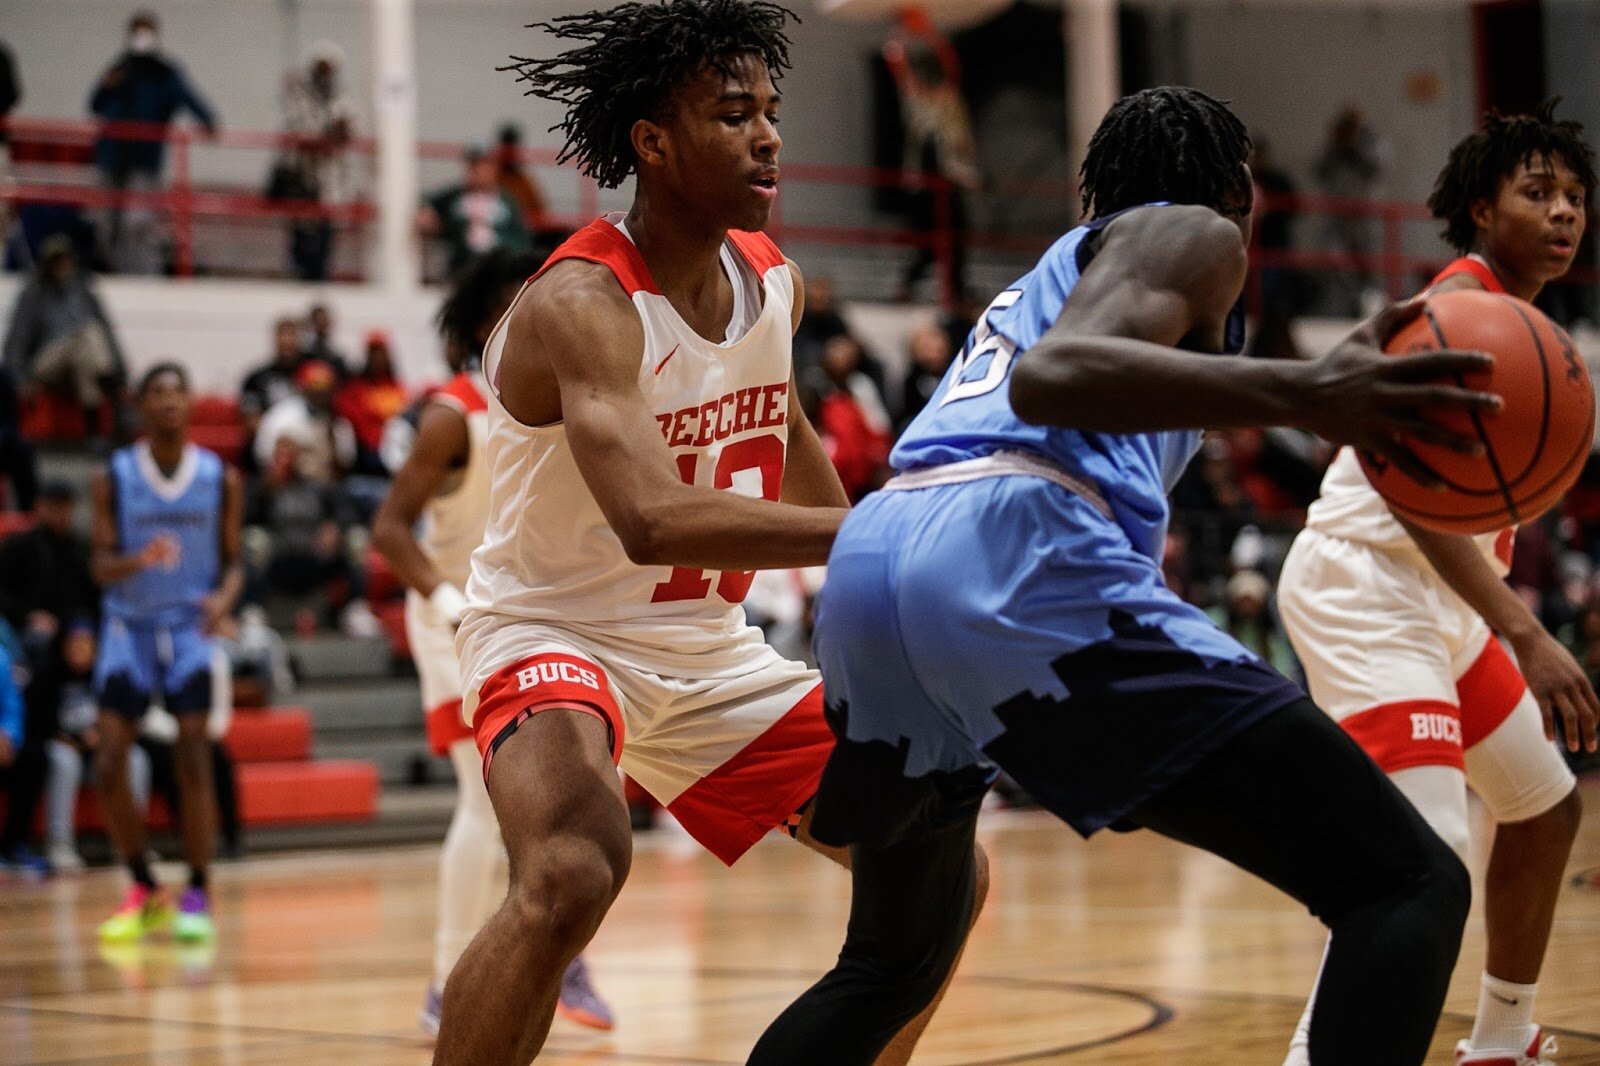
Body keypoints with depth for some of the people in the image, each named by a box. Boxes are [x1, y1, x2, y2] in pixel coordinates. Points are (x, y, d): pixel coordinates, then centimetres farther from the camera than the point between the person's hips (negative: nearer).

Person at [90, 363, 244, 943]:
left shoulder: (220, 478, 0)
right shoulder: (114, 477, -2)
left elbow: (233, 560, 6)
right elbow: (100, 564, -4)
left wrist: (223, 596, -17)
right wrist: (140, 560, -26)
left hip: (191, 625, -1)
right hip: (128, 625, 1)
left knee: (194, 759, -12)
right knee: (108, 766, -6)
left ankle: (197, 896, -1)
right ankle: (145, 892, 12)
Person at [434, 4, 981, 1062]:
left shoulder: (775, 282, -1)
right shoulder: (581, 303, -26)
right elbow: (652, 520, -42)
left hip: (708, 649, 8)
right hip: (557, 634, -8)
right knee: (573, 873, -38)